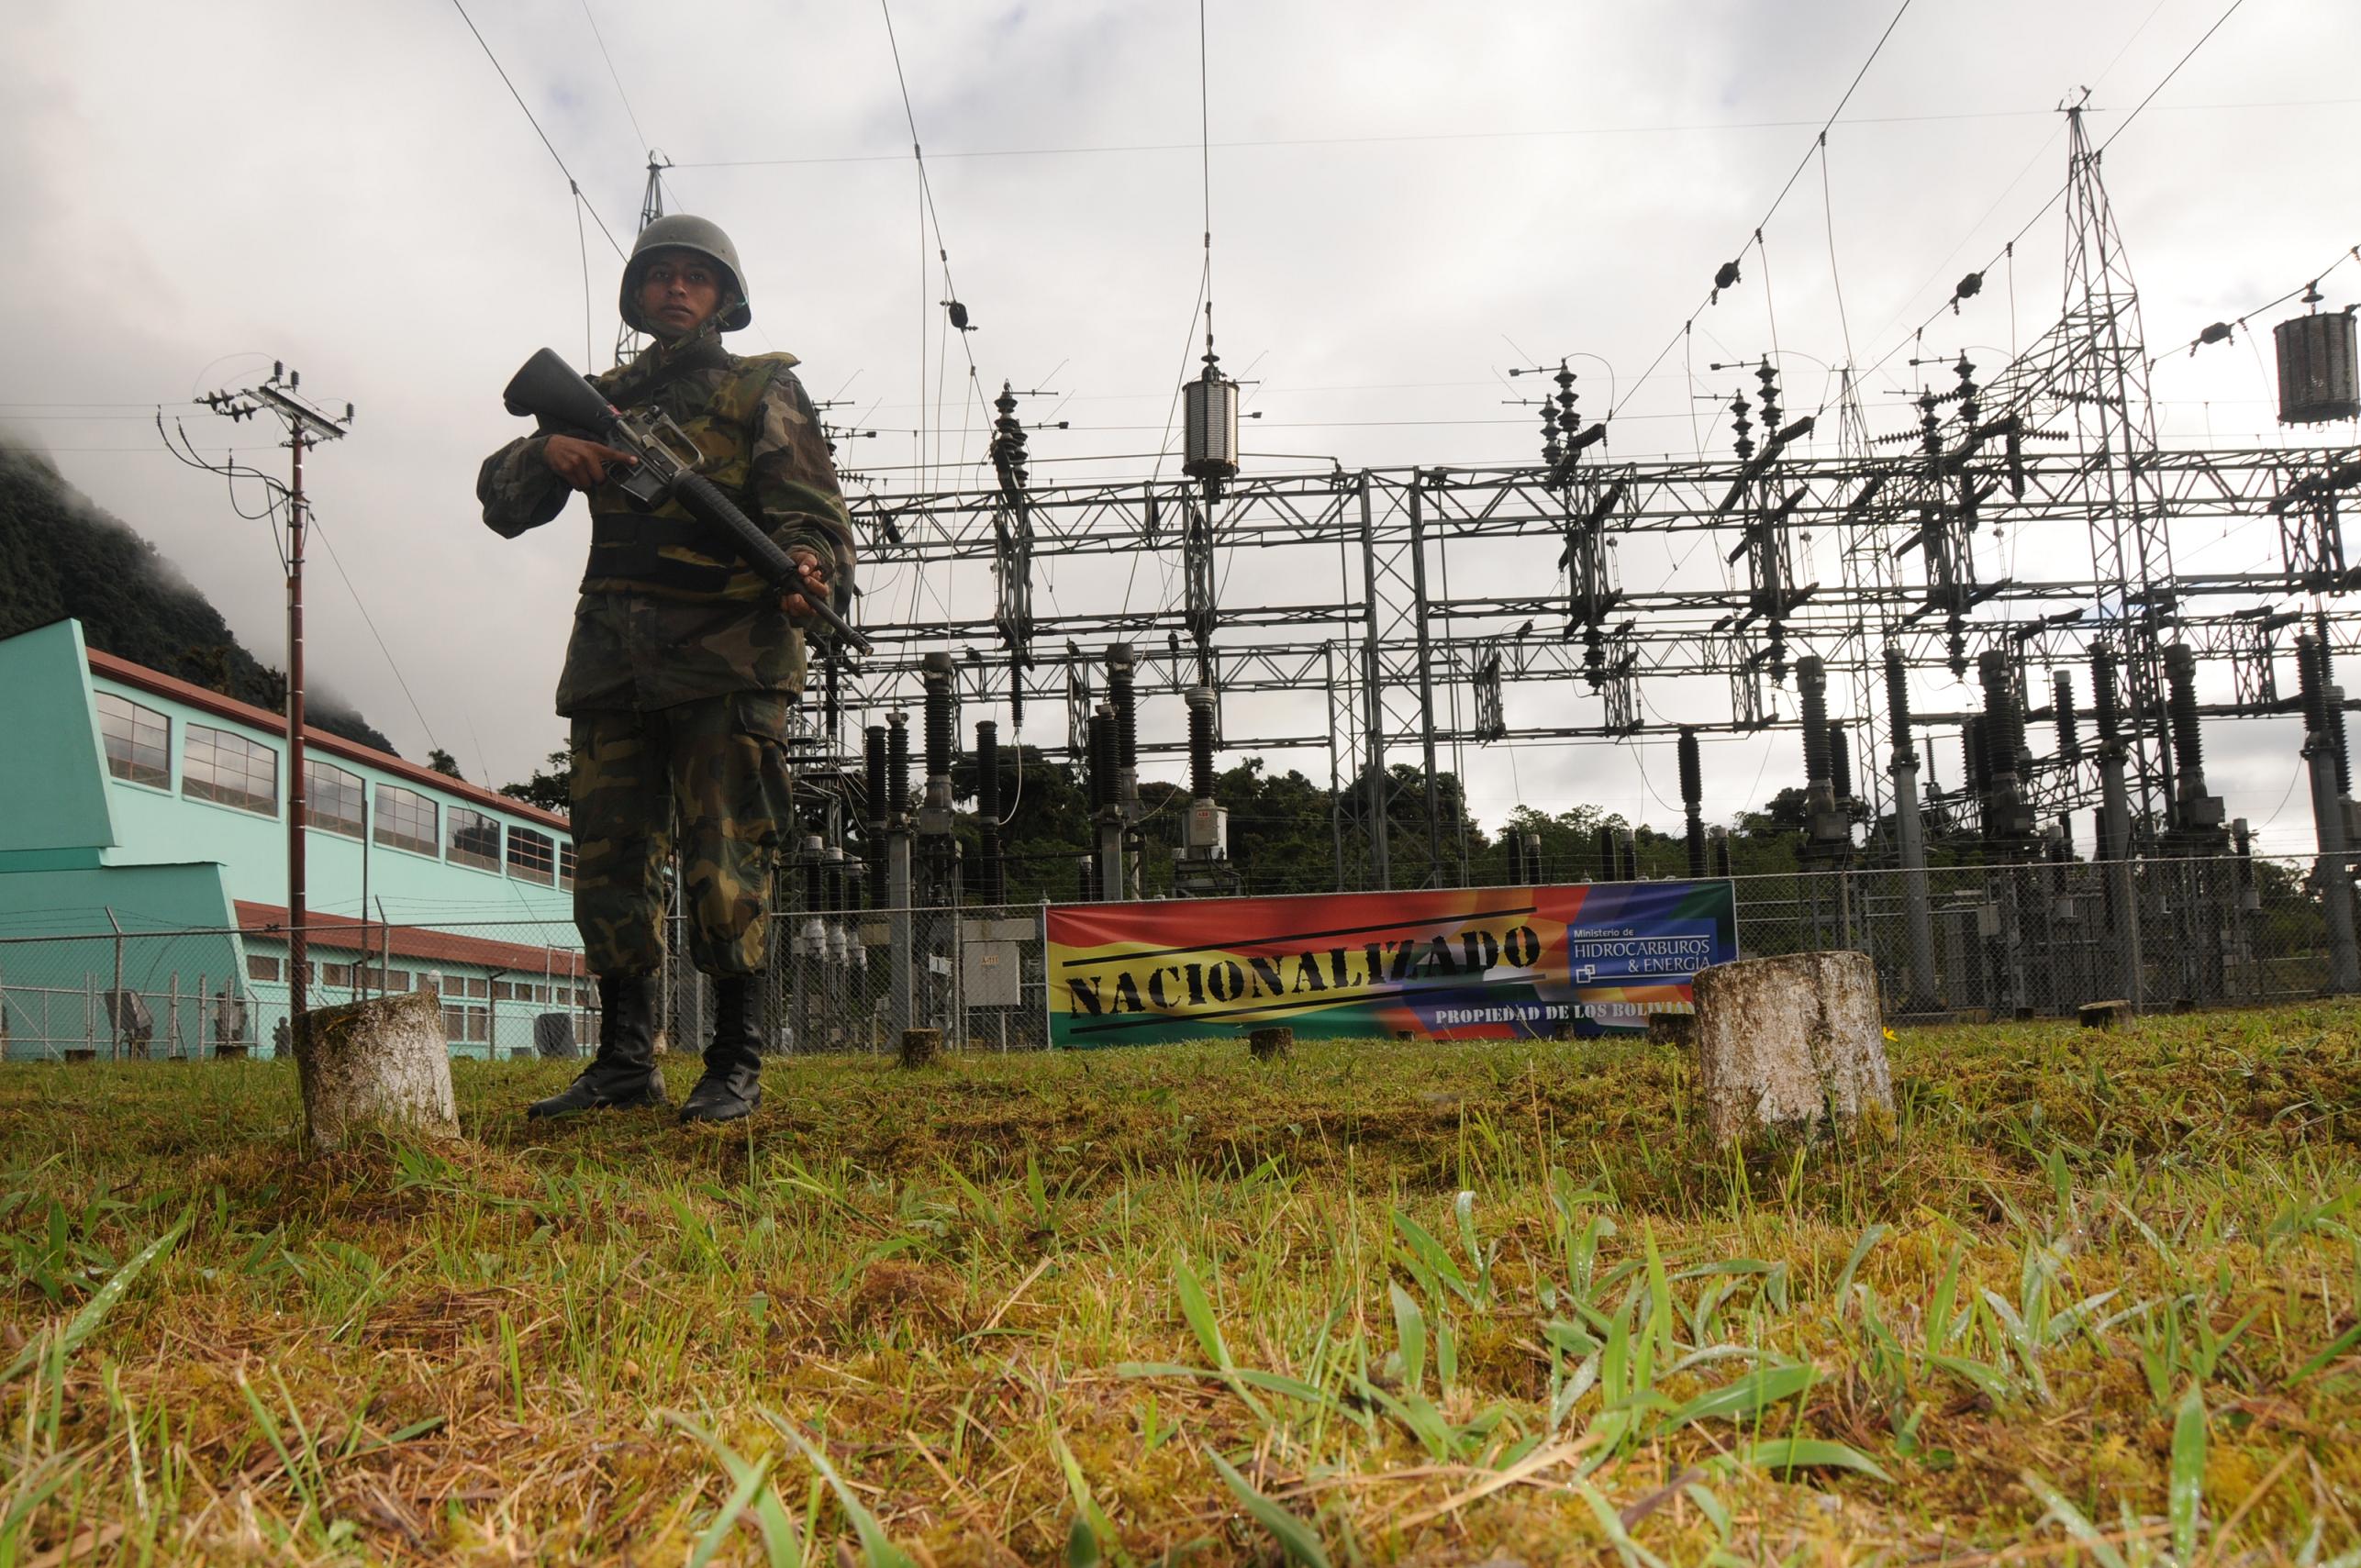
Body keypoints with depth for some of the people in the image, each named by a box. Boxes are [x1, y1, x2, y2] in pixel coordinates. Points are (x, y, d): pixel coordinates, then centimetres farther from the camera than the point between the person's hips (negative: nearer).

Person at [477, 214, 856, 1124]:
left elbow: (807, 501, -5)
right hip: (613, 663, 5)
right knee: (609, 864, 5)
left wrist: (810, 565, -28)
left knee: (723, 869, -7)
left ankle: (736, 1067, 1)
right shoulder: (602, 398, 22)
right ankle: (624, 1063, 15)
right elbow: (500, 499, 18)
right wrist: (547, 453, -5)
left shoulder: (764, 389, 10)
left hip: (726, 661, -5)